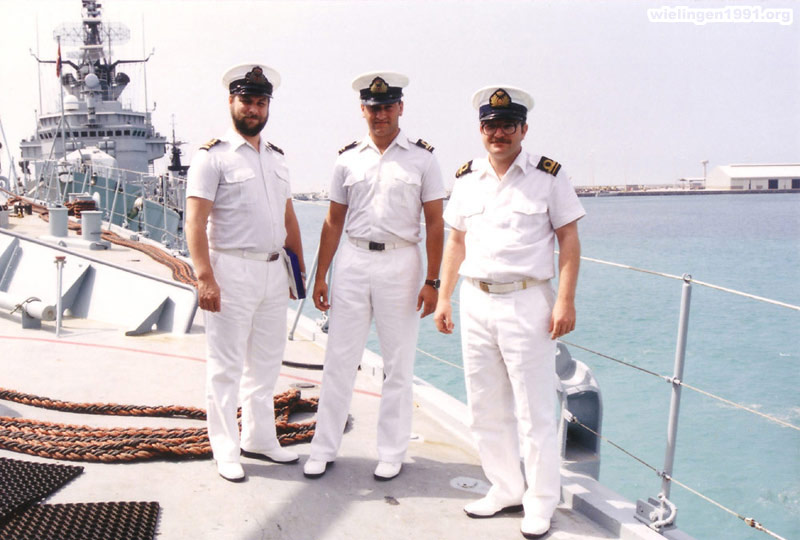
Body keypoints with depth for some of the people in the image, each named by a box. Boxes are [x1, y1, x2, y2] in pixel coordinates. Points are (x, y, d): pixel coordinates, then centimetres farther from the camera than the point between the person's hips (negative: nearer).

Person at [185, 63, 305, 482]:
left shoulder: (277, 157, 15)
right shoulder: (213, 156, -5)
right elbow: (195, 221, -12)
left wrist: (300, 267, 15)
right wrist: (205, 277, -20)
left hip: (273, 270, 7)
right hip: (232, 270, -7)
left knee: (266, 361, 14)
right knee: (226, 365, 2)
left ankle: (259, 438, 29)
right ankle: (225, 451, 15)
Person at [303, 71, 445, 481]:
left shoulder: (422, 158, 2)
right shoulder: (348, 158, 9)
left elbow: (434, 222, -1)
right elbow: (334, 221, 11)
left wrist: (432, 281, -7)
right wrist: (320, 276, 7)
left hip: (400, 262, -2)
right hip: (352, 260, 2)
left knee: (398, 363, 6)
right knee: (339, 359, 4)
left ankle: (391, 452, 20)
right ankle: (323, 448, 17)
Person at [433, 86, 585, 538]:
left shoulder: (548, 175, -1)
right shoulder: (466, 179, 11)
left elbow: (569, 239, -3)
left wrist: (566, 300, -12)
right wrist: (443, 297, 10)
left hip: (527, 302, -5)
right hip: (476, 301, 5)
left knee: (535, 411, 1)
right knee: (486, 409, 12)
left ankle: (541, 502, 17)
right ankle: (506, 490, 28)